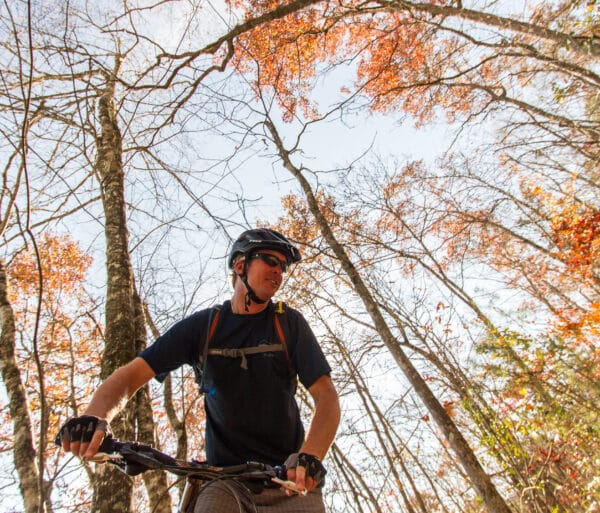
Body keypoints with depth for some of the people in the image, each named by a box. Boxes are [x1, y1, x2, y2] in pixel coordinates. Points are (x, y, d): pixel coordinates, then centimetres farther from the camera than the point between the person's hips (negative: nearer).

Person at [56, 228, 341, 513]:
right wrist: (96, 416, -25)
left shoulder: (290, 323, -4)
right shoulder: (203, 325, -1)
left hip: (291, 477, 1)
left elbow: (326, 395, -9)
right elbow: (131, 374, -5)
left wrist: (310, 455, -27)